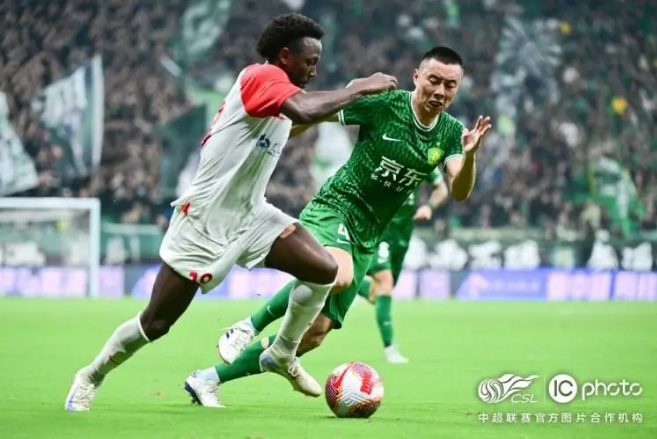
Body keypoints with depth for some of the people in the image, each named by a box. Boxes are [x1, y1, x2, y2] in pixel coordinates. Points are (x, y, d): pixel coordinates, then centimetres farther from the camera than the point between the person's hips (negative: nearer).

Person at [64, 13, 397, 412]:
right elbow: (304, 111, -38)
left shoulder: (274, 90, 9)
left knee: (325, 269, -9)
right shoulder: (261, 77, -18)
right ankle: (91, 378, 25)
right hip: (203, 223, -8)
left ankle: (283, 356, 10)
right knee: (155, 323, 1)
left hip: (250, 217, 8)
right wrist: (359, 89, -30)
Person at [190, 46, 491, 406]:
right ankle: (249, 327, -18)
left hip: (365, 239, 5)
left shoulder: (451, 133, 0)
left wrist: (469, 155, -30)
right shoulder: (383, 104, -12)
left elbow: (459, 192, -11)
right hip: (332, 209, -5)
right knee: (338, 275, -39)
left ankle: (210, 378, 14)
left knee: (314, 334, 0)